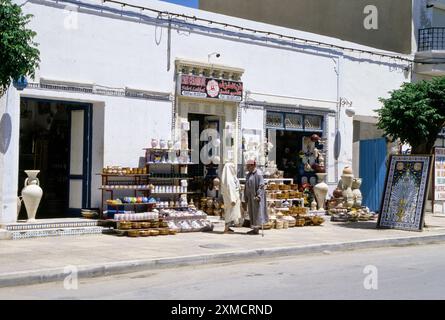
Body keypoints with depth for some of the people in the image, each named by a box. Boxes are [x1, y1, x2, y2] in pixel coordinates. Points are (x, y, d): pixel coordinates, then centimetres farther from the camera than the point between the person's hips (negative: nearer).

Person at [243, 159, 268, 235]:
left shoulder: (258, 174, -12)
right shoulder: (248, 175, 14)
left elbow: (261, 185, -17)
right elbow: (247, 187, 17)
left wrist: (258, 195, -24)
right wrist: (246, 198, 15)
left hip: (256, 195, -9)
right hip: (250, 196, 9)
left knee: (256, 211, -6)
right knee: (252, 212, 9)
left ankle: (257, 229, -4)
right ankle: (254, 228, 13)